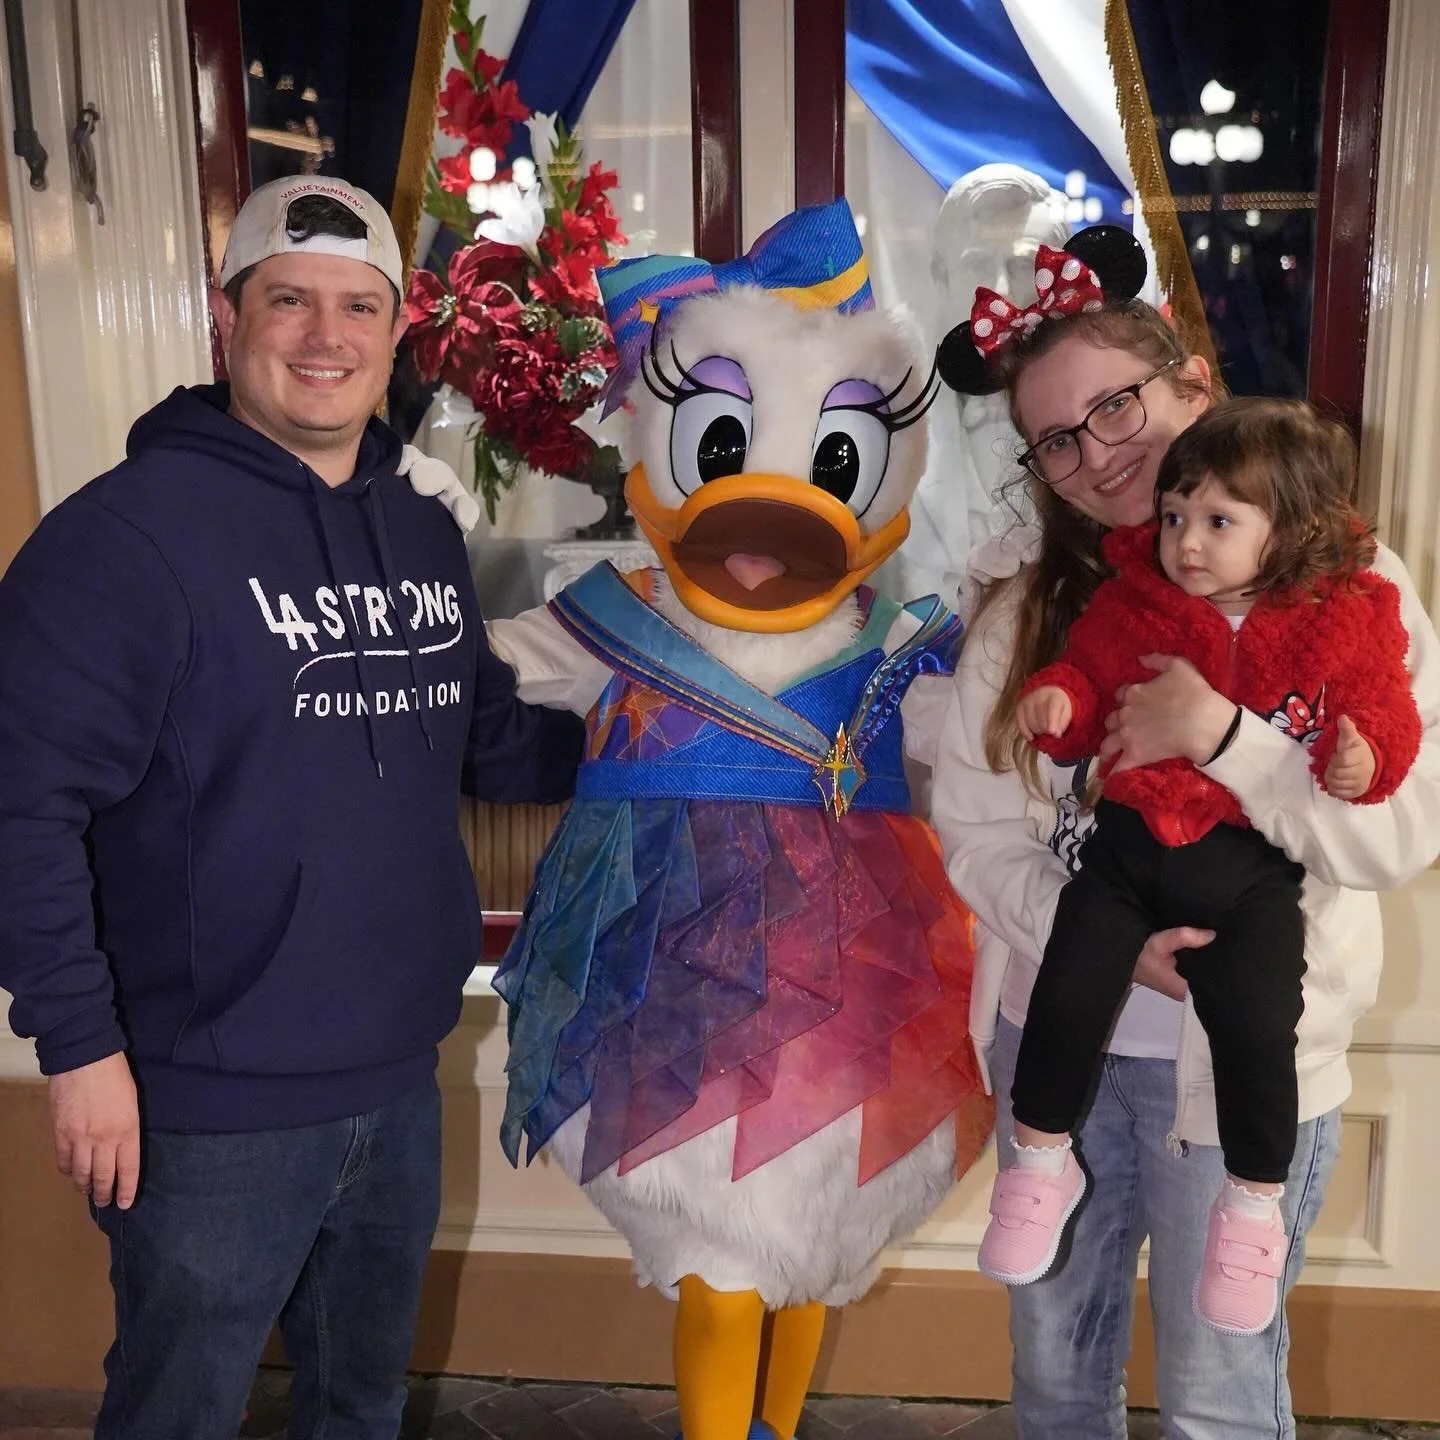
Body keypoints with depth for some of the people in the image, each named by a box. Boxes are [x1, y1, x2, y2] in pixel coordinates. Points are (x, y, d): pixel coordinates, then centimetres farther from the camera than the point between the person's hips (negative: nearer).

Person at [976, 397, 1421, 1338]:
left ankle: (1253, 1207, 15)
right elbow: (1088, 676, 10)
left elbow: (1388, 711, 4)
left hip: (1253, 867, -1)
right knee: (1066, 997, -9)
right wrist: (1058, 700, -13)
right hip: (1129, 840, 2)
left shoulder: (1351, 619, 0)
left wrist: (1365, 753, -18)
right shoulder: (1131, 603, 3)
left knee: (1258, 1030, -11)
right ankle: (1043, 1162, 16)